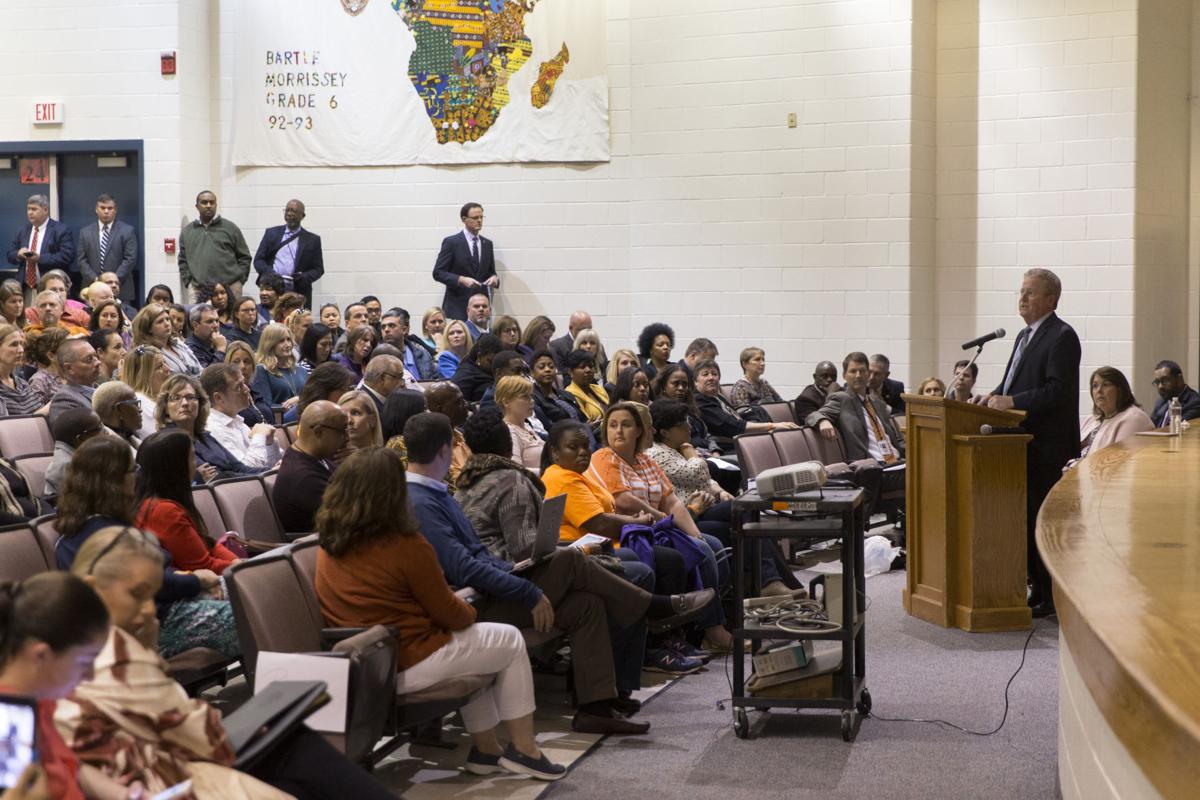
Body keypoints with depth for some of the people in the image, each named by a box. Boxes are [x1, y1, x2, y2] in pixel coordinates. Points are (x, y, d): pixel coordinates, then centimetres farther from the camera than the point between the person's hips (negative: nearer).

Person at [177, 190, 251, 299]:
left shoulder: (230, 228, 10)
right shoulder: (187, 231, 15)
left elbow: (244, 257, 10)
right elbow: (182, 261, 18)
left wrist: (238, 281, 1)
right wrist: (188, 282, 6)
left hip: (230, 287, -1)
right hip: (198, 289, 1)